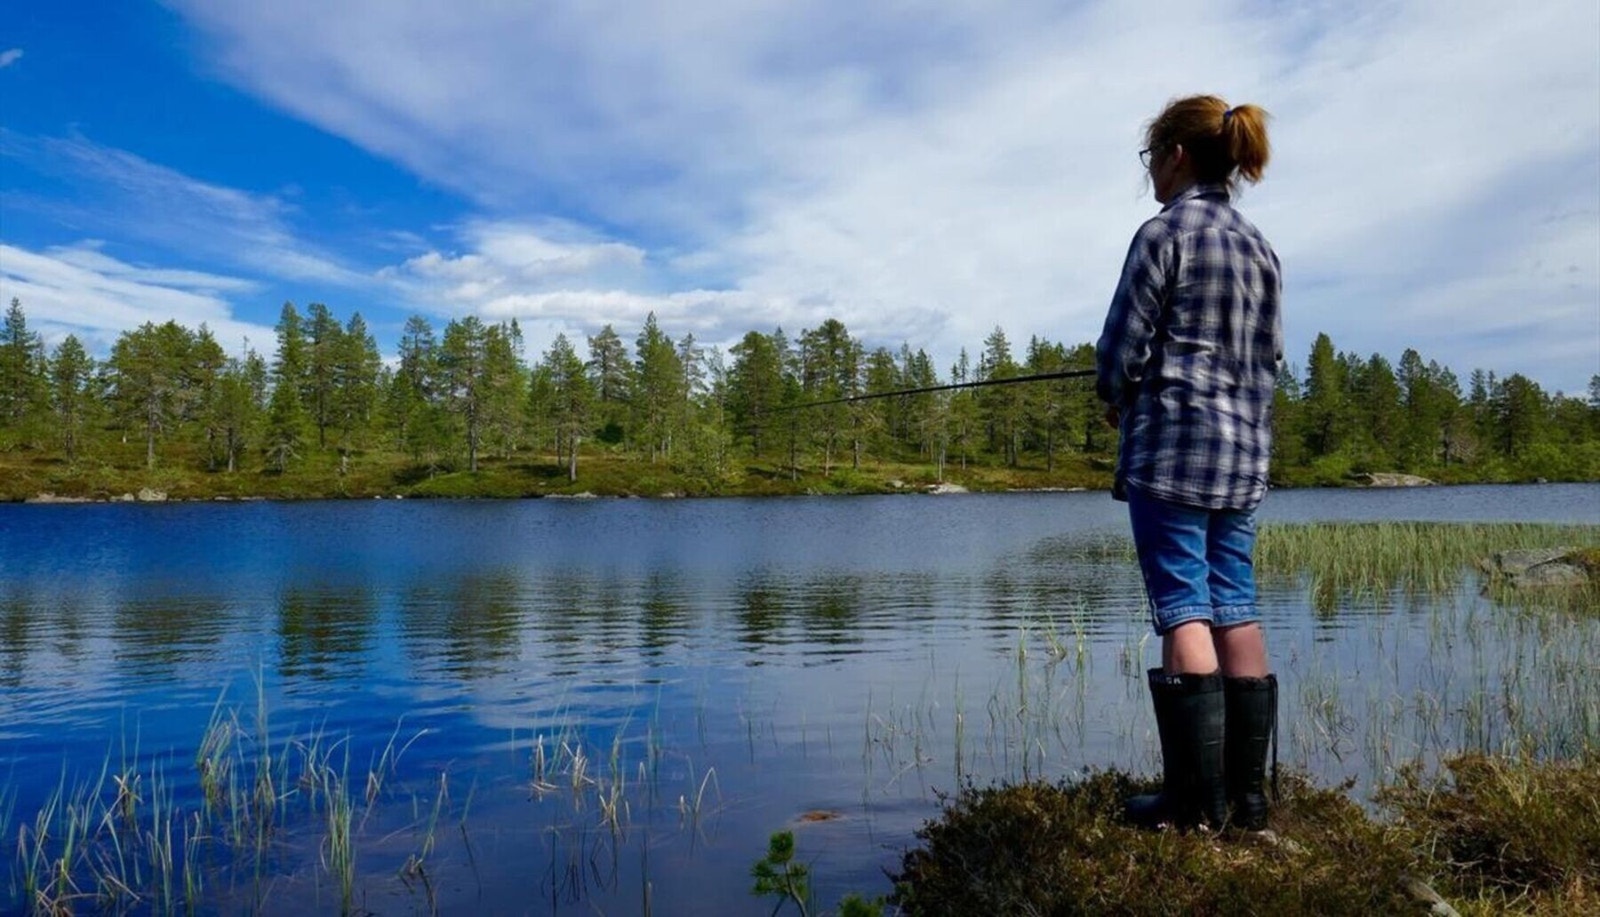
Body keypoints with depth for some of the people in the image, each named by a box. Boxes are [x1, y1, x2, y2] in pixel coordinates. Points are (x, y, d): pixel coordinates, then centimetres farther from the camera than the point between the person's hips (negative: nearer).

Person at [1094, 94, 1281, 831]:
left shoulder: (1164, 233, -7)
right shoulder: (1259, 247, 15)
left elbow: (1123, 344, -8)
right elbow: (1272, 352, 16)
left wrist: (1116, 400, 10)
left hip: (1171, 442, -7)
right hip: (1245, 446, 7)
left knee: (1183, 609, -5)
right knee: (1235, 608, 8)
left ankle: (1196, 799, -1)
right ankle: (1245, 792, 14)